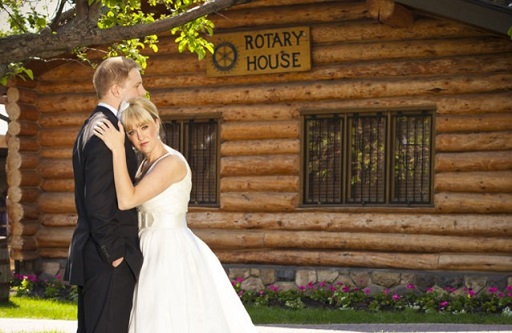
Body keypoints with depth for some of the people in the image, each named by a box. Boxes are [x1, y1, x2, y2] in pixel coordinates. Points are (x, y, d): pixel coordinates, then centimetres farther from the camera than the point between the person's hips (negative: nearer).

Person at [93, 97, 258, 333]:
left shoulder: (172, 162, -17)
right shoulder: (147, 165, 12)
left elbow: (127, 200, -25)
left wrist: (118, 150, -22)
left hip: (171, 253, -9)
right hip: (155, 252, 9)